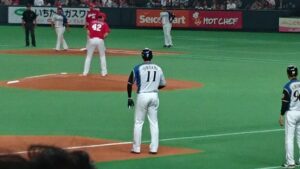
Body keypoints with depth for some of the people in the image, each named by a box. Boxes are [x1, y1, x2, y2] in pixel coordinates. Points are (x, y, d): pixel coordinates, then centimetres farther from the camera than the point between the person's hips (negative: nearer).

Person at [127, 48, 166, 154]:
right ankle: (154, 148, 8)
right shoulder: (158, 69, 6)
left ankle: (136, 148, 5)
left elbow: (130, 83, -3)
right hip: (154, 96, 3)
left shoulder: (138, 69, -5)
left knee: (138, 122, 5)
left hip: (142, 95, -3)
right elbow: (163, 84, 13)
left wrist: (129, 98, 5)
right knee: (154, 122, 10)